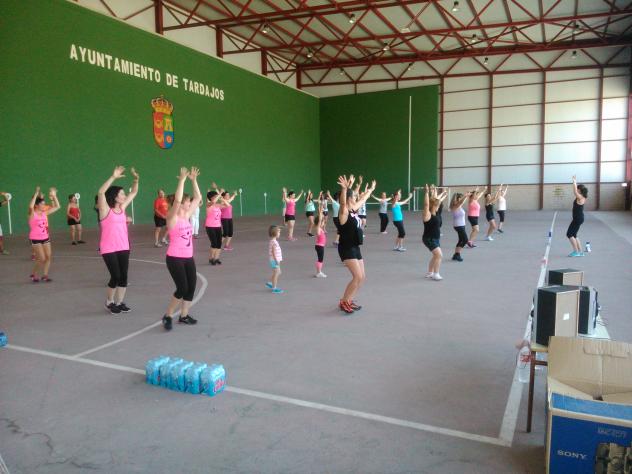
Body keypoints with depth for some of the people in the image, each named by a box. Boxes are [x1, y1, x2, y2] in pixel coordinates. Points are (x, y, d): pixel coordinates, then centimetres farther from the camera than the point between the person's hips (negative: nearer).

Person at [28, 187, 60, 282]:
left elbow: (57, 207, 7)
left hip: (45, 238, 6)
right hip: (35, 239, -6)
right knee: (42, 258, -9)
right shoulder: (32, 214, -11)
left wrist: (54, 196, -1)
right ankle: (34, 275, 12)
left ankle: (45, 275, 14)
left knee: (48, 257, 2)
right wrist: (36, 194, -31)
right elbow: (30, 206, -33)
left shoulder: (45, 213, 5)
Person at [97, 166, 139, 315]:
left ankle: (119, 303, 20)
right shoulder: (105, 209, -9)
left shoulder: (122, 207, 8)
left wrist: (136, 179, -3)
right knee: (116, 276, -3)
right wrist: (113, 177, -30)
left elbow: (134, 192, 14)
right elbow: (101, 192, -26)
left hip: (123, 248, 6)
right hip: (109, 249, -6)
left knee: (124, 276, 6)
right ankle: (109, 302, 20)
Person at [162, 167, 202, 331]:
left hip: (188, 258, 7)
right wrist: (182, 179, -28)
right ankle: (168, 316, 8)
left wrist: (193, 180, 2)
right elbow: (177, 201, -29)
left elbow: (198, 198, 8)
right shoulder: (172, 218, -12)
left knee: (191, 287, 7)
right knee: (182, 288, -10)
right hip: (174, 258, -7)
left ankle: (184, 315, 22)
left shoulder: (187, 216, 7)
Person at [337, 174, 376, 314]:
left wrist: (370, 190, 42)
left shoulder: (353, 210, 10)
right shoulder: (344, 212, -15)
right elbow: (342, 203, -38)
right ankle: (343, 302, -1)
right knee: (357, 277, -14)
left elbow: (362, 200, 29)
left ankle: (349, 300, 25)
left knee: (362, 277, 13)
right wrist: (344, 188, -54)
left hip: (355, 248, 10)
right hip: (347, 249, -10)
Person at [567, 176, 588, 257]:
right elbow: (575, 191, 24)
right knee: (573, 235, 14)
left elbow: (575, 191, -28)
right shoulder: (581, 197, 9)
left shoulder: (580, 197, -17)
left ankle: (576, 251, -4)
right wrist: (575, 183, 22)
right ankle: (580, 252, 16)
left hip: (578, 219, -10)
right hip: (578, 218, 10)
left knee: (569, 234, -7)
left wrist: (574, 182, -21)